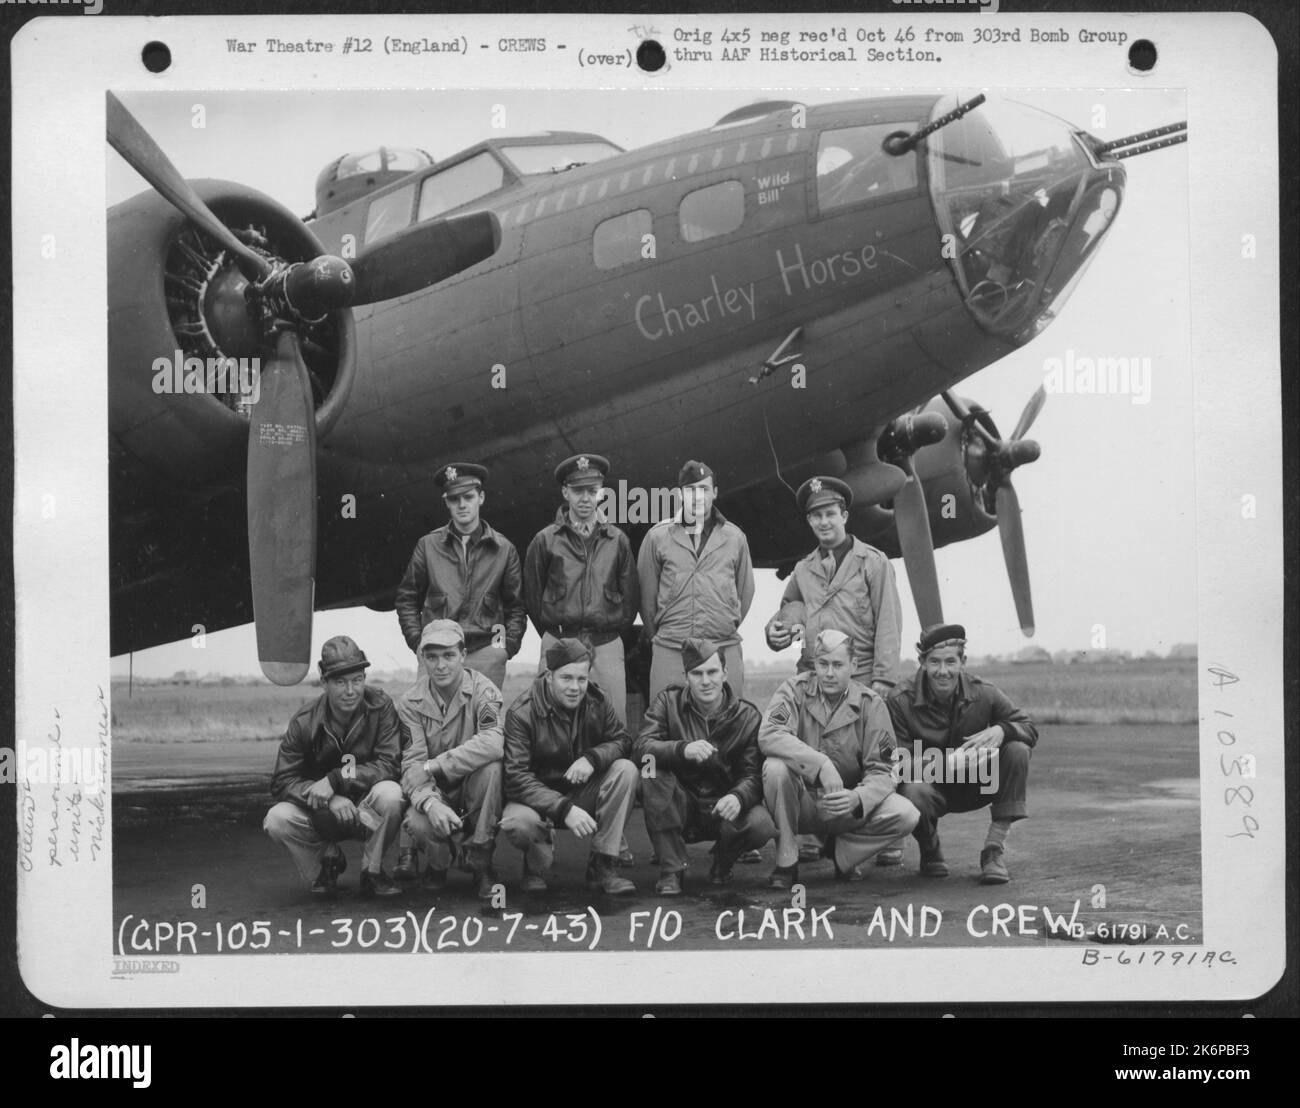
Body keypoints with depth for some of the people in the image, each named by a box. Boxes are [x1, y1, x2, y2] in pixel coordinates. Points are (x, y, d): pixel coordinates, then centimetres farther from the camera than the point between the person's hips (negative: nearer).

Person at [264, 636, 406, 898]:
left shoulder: (380, 706, -13)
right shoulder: (305, 721, -10)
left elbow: (388, 765, -20)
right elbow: (282, 781, -14)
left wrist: (334, 780, -30)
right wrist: (330, 799, -31)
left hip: (368, 812, -1)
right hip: (321, 817, 1)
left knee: (390, 793, -34)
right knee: (277, 819, -27)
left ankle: (372, 872, -8)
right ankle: (327, 860, 5)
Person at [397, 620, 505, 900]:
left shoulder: (483, 691, -12)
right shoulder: (410, 702, -6)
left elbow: (493, 743, -32)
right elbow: (411, 763, -15)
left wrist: (433, 766, -31)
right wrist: (431, 803, -37)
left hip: (476, 793, 0)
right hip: (437, 793, 1)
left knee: (491, 767, -33)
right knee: (418, 823, -33)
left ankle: (479, 861, -14)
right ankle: (438, 864, 7)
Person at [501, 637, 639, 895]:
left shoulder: (596, 700, -5)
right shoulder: (521, 713, -19)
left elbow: (622, 740, -3)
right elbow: (517, 777, -25)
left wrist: (592, 758, -26)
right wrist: (564, 808, -36)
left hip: (585, 793, 4)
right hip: (538, 798, -4)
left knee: (626, 770, -22)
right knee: (517, 822, -37)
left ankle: (602, 865, -15)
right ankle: (538, 862, 1)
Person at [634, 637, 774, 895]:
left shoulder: (747, 716, -3)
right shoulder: (669, 702, -3)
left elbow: (753, 774, -10)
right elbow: (640, 748, -19)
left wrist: (738, 797, -34)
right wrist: (683, 749, -38)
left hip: (723, 809, 0)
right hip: (679, 810, 0)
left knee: (762, 824, -31)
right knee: (652, 769, -28)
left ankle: (723, 860, 8)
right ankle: (671, 870, -19)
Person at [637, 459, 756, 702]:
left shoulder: (734, 537, 9)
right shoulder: (657, 536, 5)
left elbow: (745, 592, 17)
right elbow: (646, 594, 11)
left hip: (725, 649, 1)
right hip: (670, 652, -1)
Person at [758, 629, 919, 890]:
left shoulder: (870, 704, -5)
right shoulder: (795, 689, -8)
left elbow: (881, 771, -9)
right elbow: (768, 735, -26)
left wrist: (857, 799, -32)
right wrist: (821, 764, -37)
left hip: (847, 806, 1)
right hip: (802, 802, -1)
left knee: (906, 815, -23)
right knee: (775, 767, -32)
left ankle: (841, 852, 6)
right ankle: (786, 863, -14)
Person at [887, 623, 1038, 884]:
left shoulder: (983, 693, -10)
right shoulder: (901, 701, -17)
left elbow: (1030, 728, -5)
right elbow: (898, 762, -20)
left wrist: (1001, 730, -30)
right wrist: (947, 762, -37)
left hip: (976, 786, 3)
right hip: (933, 785, -3)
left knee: (1018, 751, -21)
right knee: (914, 792, -38)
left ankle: (994, 850, -17)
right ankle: (930, 851, -1)